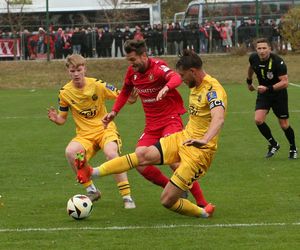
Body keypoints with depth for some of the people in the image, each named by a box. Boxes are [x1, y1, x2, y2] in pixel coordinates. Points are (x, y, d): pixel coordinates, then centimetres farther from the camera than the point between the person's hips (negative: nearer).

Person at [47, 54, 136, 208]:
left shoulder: (97, 85, -7)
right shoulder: (65, 93, -2)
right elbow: (63, 119, 9)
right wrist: (56, 119, -15)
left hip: (105, 129, -2)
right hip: (85, 135, 2)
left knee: (111, 154, -34)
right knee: (70, 152, -29)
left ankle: (127, 197, -23)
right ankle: (91, 190, -10)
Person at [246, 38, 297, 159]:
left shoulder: (277, 61, -26)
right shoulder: (253, 58, -10)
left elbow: (285, 82, -29)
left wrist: (268, 88, -39)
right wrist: (249, 81, 29)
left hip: (279, 94, -4)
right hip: (263, 93, 4)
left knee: (284, 125, 2)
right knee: (258, 120, -17)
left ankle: (293, 148, 28)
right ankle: (273, 144, 5)